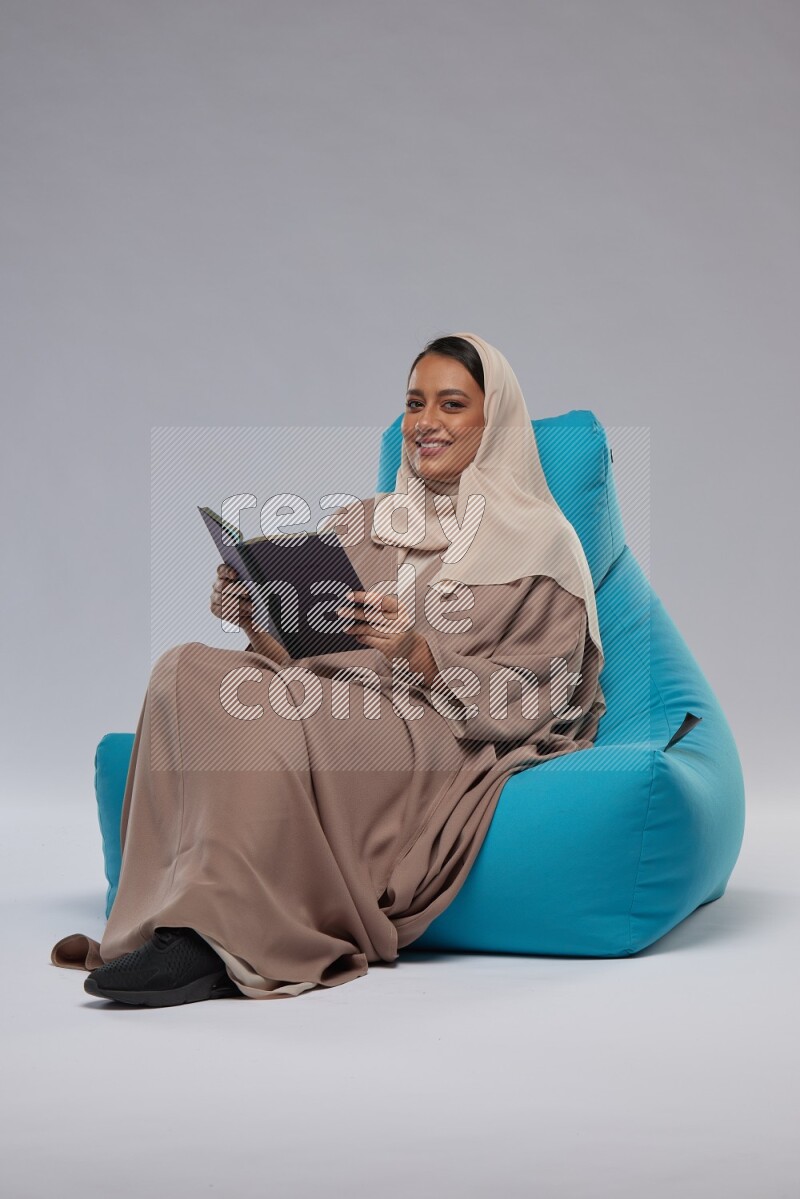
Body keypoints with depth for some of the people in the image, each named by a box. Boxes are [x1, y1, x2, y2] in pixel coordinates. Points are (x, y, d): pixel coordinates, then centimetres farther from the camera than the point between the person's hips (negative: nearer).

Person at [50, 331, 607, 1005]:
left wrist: (420, 654, -17)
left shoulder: (539, 542, 8)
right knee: (187, 671, -24)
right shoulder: (363, 523, 24)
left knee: (265, 713, -34)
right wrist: (259, 617, -2)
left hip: (439, 741, -5)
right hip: (334, 706, 5)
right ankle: (175, 920, -29)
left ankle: (219, 939, -34)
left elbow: (532, 696, -3)